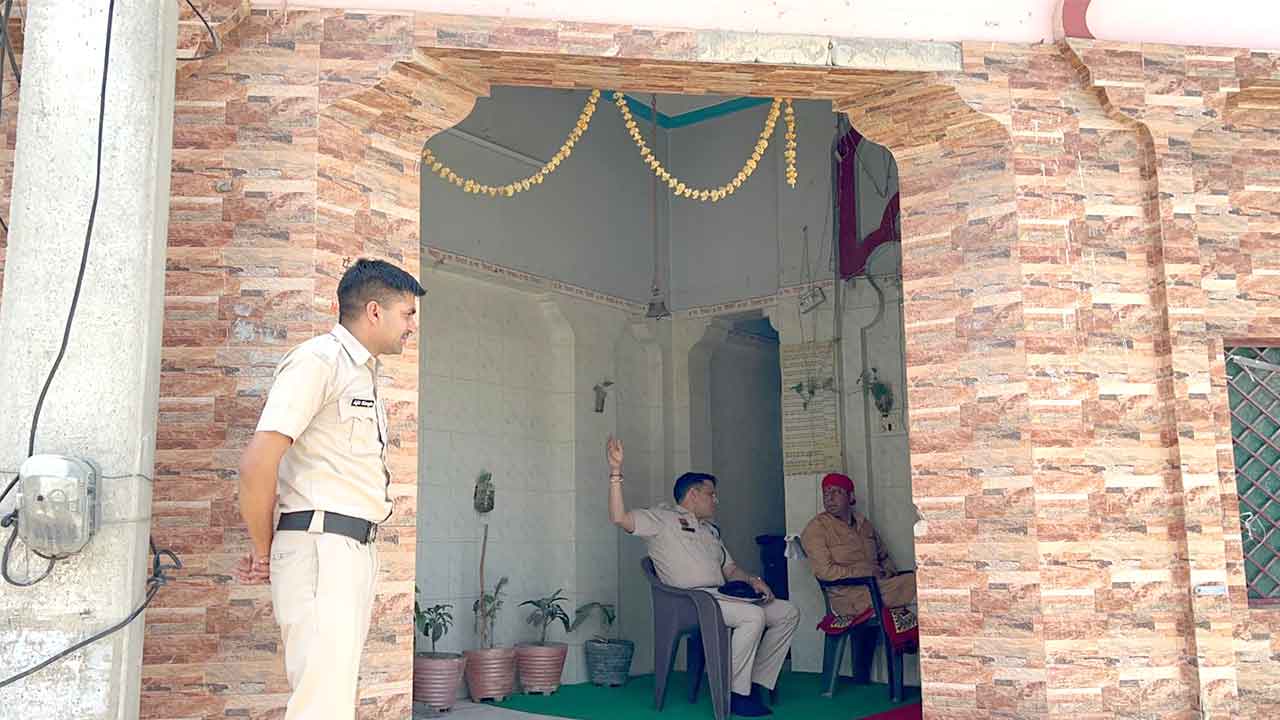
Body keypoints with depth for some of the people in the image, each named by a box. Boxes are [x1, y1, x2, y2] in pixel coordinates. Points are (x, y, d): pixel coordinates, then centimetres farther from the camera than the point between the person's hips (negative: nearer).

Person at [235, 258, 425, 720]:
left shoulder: (364, 372, 21)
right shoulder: (319, 360, -8)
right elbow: (257, 463, -16)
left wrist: (268, 548, 11)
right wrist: (263, 553, -5)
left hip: (357, 550, 9)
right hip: (319, 547, -9)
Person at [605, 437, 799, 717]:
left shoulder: (711, 530, 30)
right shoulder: (663, 517, 6)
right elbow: (620, 518, -8)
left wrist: (752, 580, 5)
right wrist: (616, 471, -15)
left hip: (721, 596, 8)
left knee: (788, 613, 1)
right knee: (753, 616, -29)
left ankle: (756, 684, 3)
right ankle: (734, 694, -18)